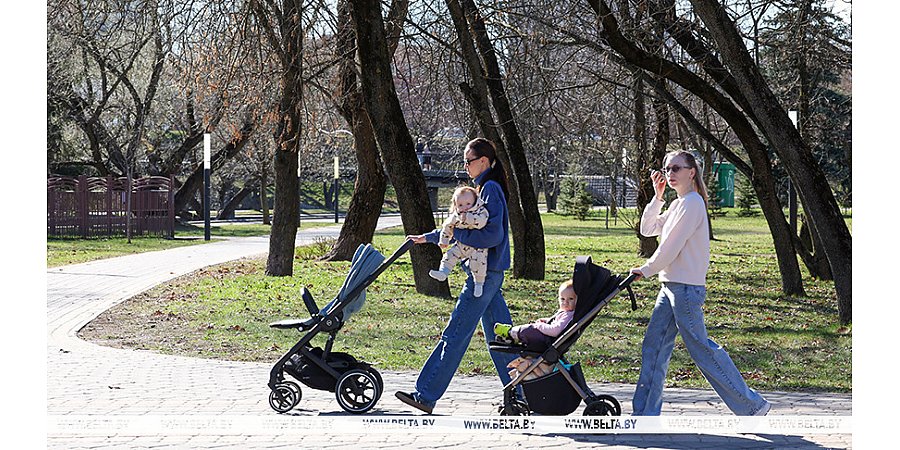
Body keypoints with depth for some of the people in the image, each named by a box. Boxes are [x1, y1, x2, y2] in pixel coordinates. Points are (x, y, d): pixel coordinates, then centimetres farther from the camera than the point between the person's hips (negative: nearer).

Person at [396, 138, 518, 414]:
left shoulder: (490, 189, -13)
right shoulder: (485, 188, 17)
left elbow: (492, 235, -23)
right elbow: (461, 228, 28)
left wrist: (457, 234, -15)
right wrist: (427, 237, 33)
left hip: (485, 275, -10)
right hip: (489, 273, 10)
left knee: (454, 335, -7)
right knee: (498, 337, 11)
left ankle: (426, 396, -4)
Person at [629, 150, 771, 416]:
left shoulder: (692, 203, -13)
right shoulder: (677, 204, 18)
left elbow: (671, 247, -15)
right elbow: (648, 230, 19)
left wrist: (646, 270, -3)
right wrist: (657, 196, 11)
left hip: (687, 288, -10)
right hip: (670, 287, 10)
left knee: (701, 349, -6)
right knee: (653, 347, 7)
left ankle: (752, 405, 3)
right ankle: (646, 414, 10)